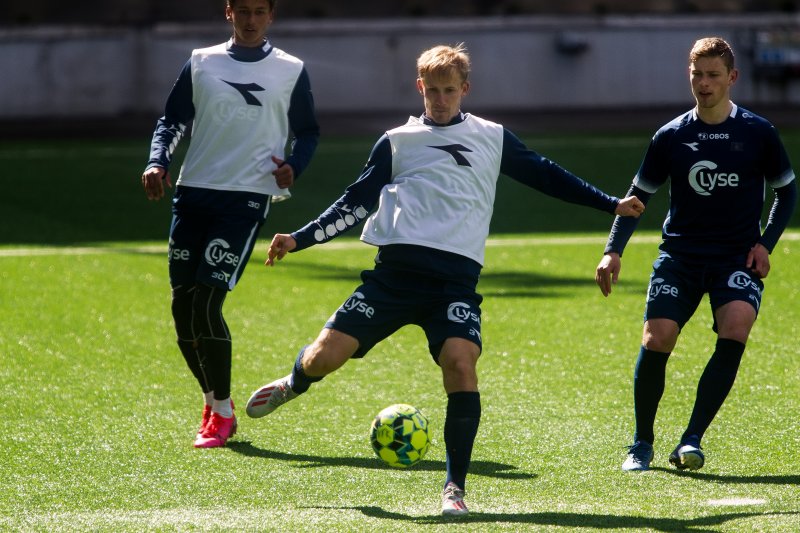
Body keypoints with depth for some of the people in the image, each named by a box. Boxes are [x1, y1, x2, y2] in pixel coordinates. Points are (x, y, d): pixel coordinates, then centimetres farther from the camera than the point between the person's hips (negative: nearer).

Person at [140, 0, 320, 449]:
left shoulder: (291, 71, 6)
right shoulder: (201, 63, 11)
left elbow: (308, 132, 12)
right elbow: (173, 121, 11)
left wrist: (294, 167, -8)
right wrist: (159, 162, -7)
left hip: (247, 197, -4)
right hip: (194, 192, 4)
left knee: (207, 301, -16)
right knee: (182, 306, 2)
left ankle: (221, 412, -2)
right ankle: (214, 400, 22)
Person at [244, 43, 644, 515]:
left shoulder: (492, 138, 17)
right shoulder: (398, 142, 16)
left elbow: (546, 175, 22)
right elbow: (358, 202, 17)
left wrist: (609, 204, 18)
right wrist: (301, 239, 10)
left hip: (456, 277, -1)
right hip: (396, 270, 1)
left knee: (461, 362, -25)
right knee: (325, 356, -7)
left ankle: (455, 487, -15)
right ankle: (294, 384, 32)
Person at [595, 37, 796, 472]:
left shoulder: (758, 133, 0)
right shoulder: (671, 137, 3)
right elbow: (639, 195, 11)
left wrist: (765, 243, -2)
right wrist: (613, 251, 0)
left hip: (737, 257, -1)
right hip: (680, 253, 1)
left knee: (735, 327, -26)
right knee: (656, 339, -14)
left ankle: (692, 441, -20)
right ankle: (641, 444, 7)